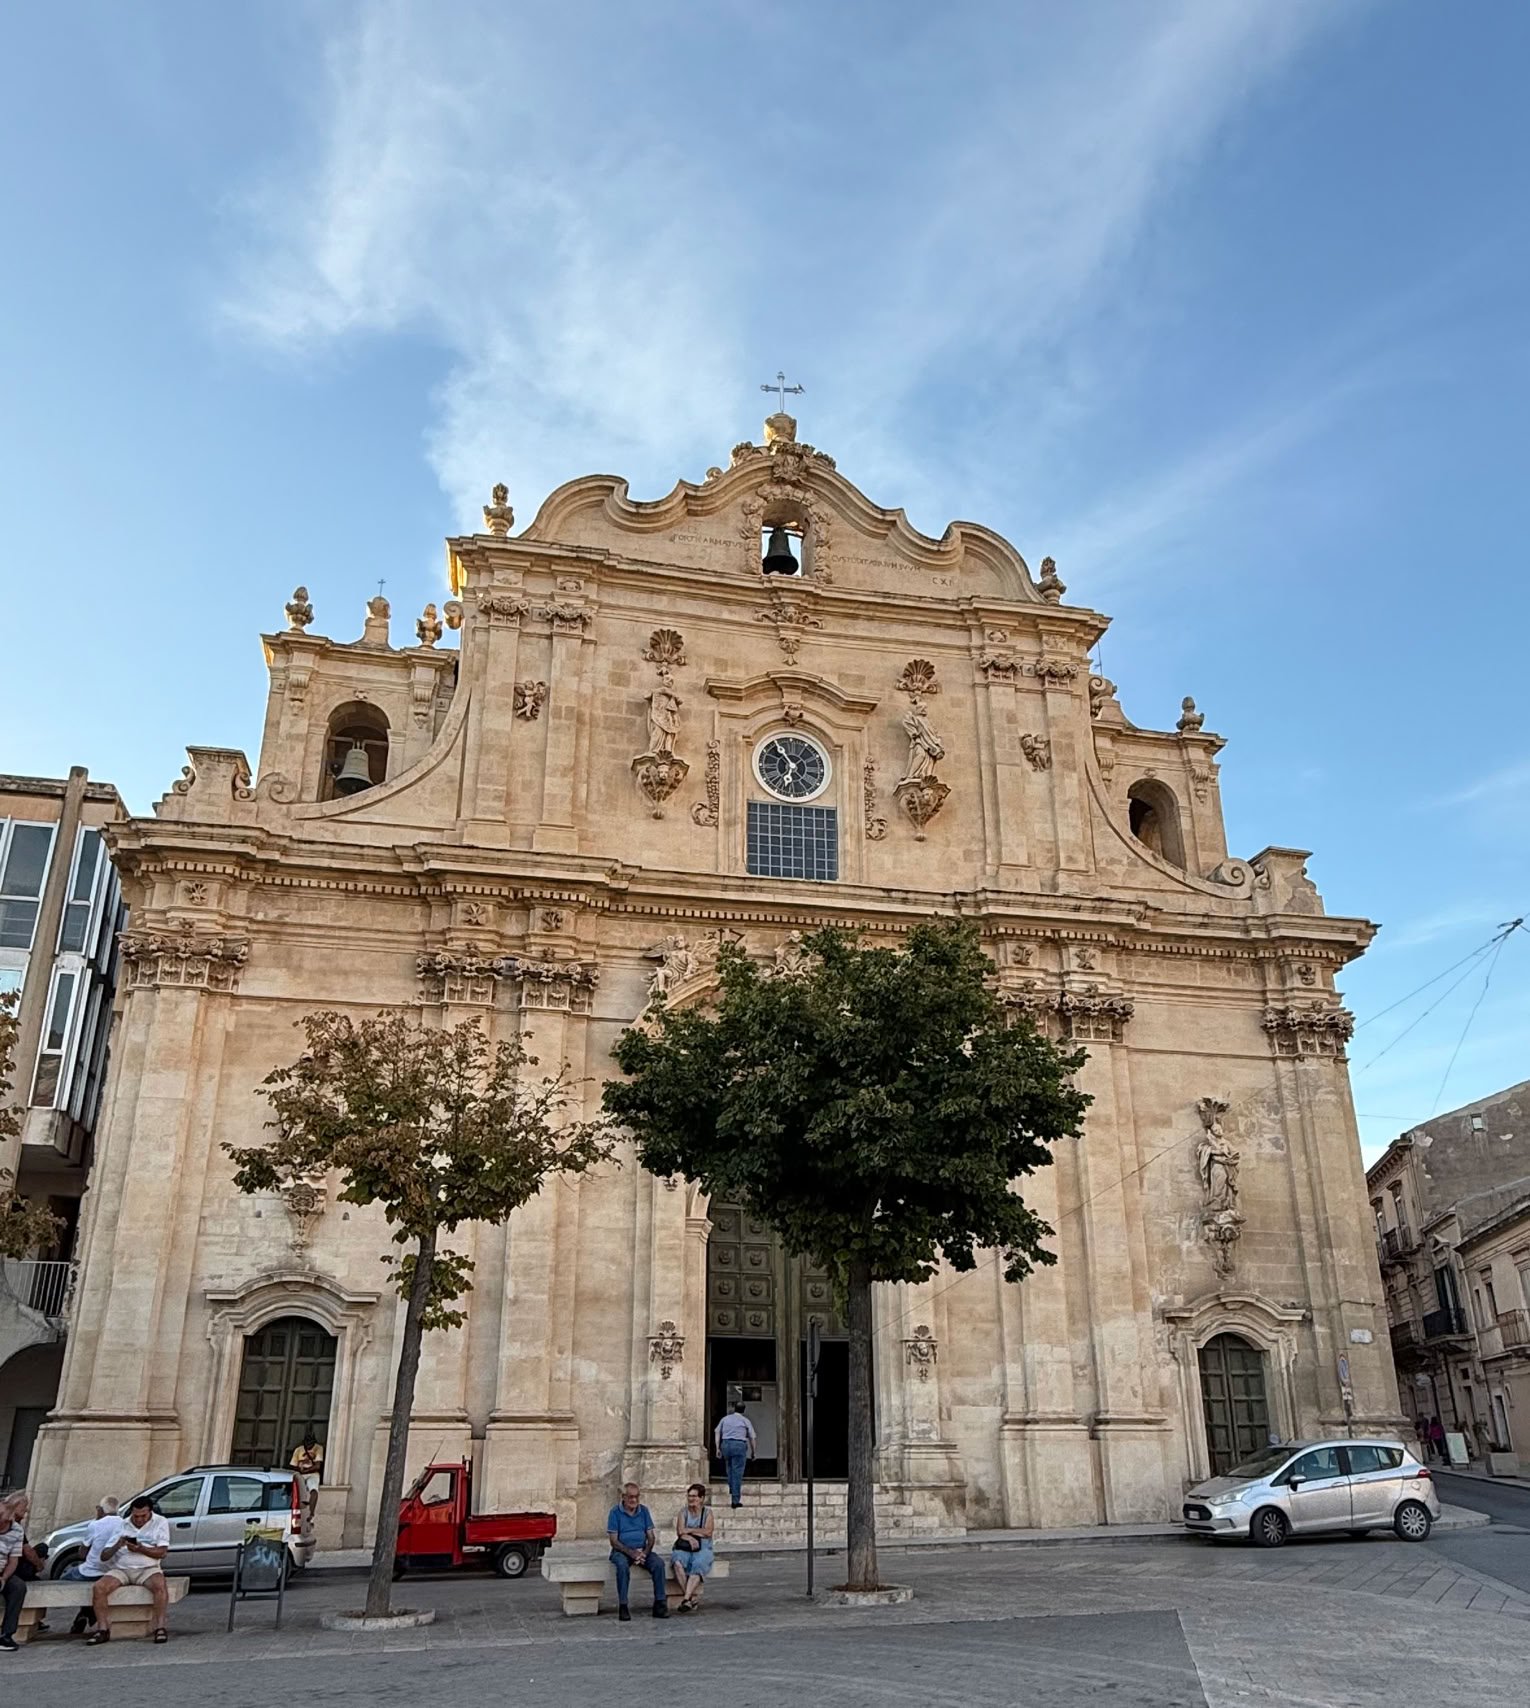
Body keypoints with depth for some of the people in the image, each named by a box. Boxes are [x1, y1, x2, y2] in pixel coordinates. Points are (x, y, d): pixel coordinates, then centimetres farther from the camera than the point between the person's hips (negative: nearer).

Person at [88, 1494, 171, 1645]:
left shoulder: (160, 1523, 5)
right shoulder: (120, 1525, 12)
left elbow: (162, 1552, -4)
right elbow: (104, 1556, 8)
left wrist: (140, 1549, -19)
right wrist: (117, 1545, -13)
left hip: (147, 1569, -3)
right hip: (121, 1569, 3)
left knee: (160, 1585, -34)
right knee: (99, 1587, -26)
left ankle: (160, 1627, -26)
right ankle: (103, 1629, -17)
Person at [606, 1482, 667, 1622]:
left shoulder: (644, 1511, 9)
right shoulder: (615, 1512, -2)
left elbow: (651, 1537, 7)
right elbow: (614, 1541, -7)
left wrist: (645, 1552, -12)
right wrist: (631, 1553, -20)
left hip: (642, 1550, 3)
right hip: (621, 1551, -3)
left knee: (658, 1563, -25)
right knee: (622, 1565, -37)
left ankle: (659, 1604, -20)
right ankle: (622, 1606, -29)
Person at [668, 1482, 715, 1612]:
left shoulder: (707, 1512, 9)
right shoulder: (683, 1512, 12)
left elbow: (708, 1532, -5)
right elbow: (680, 1532, 0)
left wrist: (689, 1530, -6)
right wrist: (690, 1538, -19)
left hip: (702, 1549, -1)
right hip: (684, 1548, 1)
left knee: (698, 1564, -35)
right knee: (678, 1562, -32)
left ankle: (686, 1598, -40)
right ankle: (693, 1597, -29)